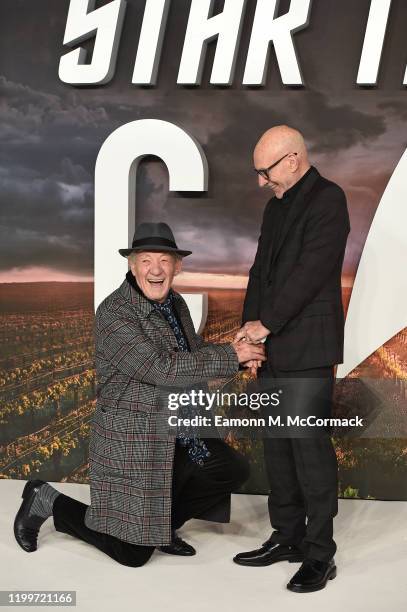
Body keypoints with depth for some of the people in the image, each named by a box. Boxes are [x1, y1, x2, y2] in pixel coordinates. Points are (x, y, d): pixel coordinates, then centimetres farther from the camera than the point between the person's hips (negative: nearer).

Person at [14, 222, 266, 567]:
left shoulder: (175, 304, 5)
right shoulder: (114, 312, -20)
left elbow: (194, 354, 8)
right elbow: (162, 369, -27)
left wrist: (234, 351, -12)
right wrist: (231, 357, -23)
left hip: (178, 435, 8)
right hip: (132, 441, -8)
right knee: (133, 553, 0)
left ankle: (163, 522, 22)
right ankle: (47, 502, 18)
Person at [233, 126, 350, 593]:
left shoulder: (327, 199, -8)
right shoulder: (276, 206, 18)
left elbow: (312, 270, -17)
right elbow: (261, 270, 14)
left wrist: (265, 323, -14)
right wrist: (249, 326, 1)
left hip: (308, 346, -8)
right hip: (274, 345, 8)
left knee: (309, 444, -6)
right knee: (276, 444, 12)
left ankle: (319, 554, 4)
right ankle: (287, 537, 24)